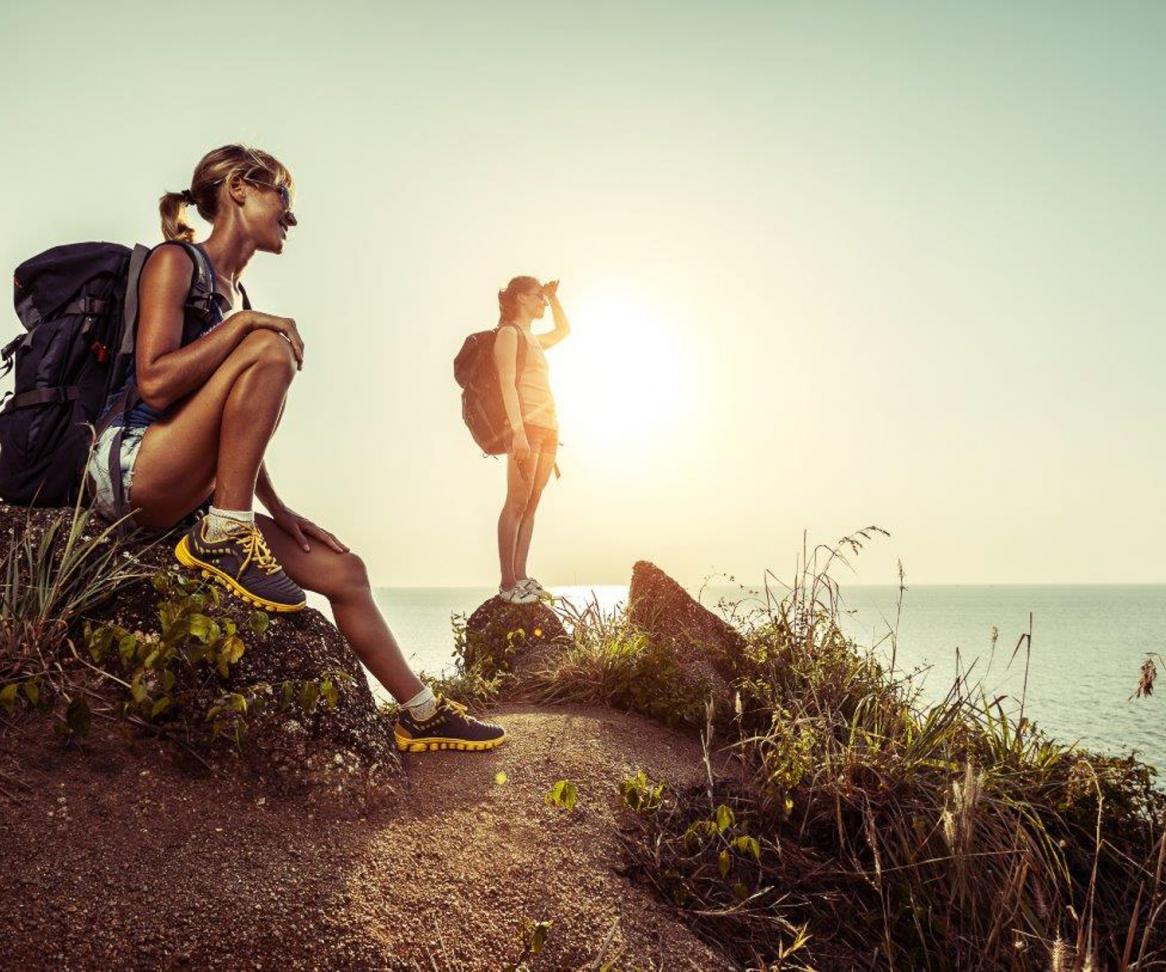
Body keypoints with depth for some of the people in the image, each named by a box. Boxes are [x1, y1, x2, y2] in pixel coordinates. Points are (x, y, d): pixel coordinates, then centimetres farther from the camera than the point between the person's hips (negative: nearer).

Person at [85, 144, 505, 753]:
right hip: (131, 470, -8)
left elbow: (238, 426, 17)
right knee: (269, 350, -25)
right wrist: (244, 323, -16)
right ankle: (221, 538, -21)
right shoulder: (174, 260, -4)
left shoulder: (234, 292, 19)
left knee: (343, 572, 3)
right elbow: (153, 383, -19)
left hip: (186, 497, 8)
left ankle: (423, 716, 14)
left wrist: (279, 511, 10)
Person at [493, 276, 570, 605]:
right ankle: (507, 584, -9)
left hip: (548, 429, 9)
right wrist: (519, 431, -22)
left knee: (531, 506, 5)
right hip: (527, 427, -8)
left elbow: (563, 330, 45)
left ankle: (520, 577, 7)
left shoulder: (533, 338, 24)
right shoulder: (509, 332, 0)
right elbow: (507, 382, -12)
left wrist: (553, 296, 33)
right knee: (517, 504, -10)